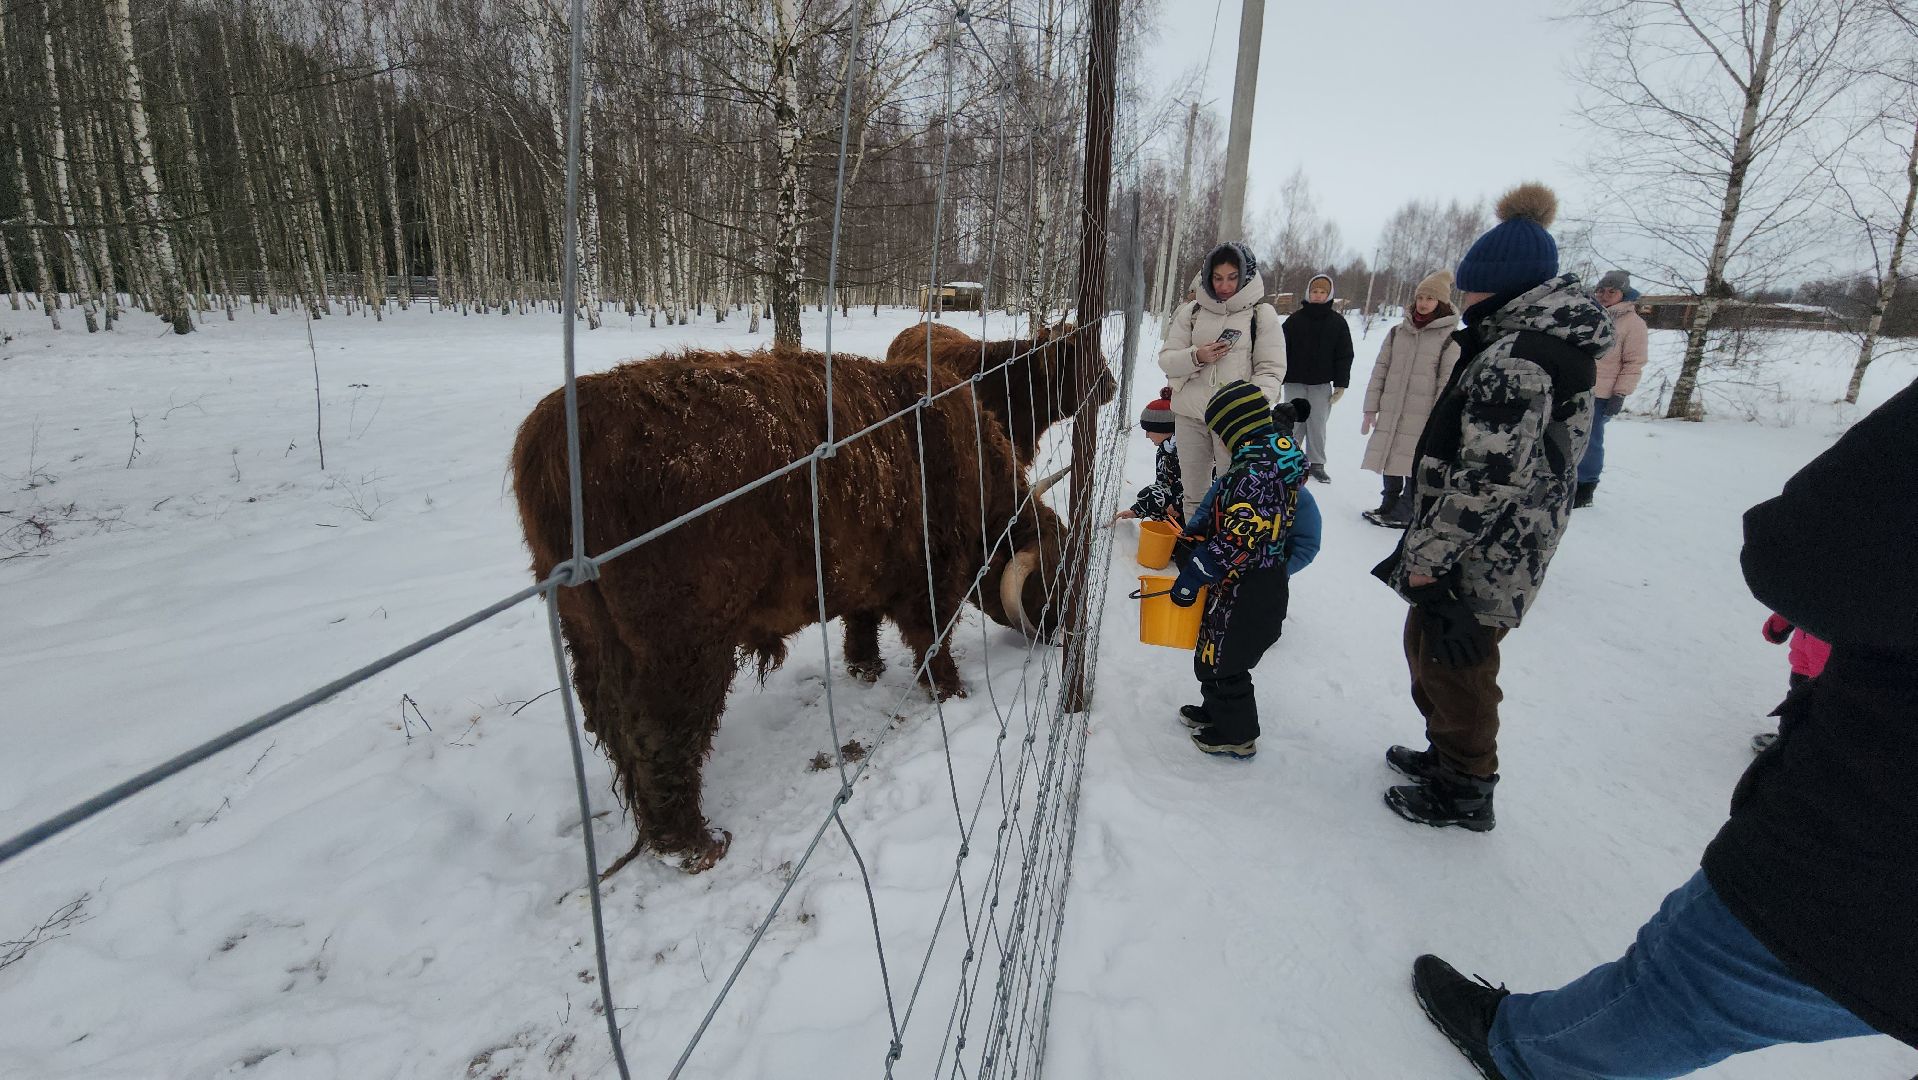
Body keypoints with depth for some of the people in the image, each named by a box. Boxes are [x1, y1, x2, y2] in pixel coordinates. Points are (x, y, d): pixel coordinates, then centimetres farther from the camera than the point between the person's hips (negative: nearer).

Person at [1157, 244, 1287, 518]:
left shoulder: (1262, 314, 2)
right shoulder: (1191, 312, 9)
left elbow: (1271, 369, -2)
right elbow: (1166, 359, 6)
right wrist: (1196, 356, -14)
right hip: (1190, 415, 3)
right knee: (1194, 494, 14)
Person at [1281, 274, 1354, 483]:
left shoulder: (1338, 322, 3)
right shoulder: (1295, 319, 1)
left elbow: (1345, 355, 5)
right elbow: (1283, 350, 1)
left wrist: (1341, 384, 0)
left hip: (1322, 384, 1)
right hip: (1295, 382, -1)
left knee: (1318, 424, 4)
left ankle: (1317, 463, 15)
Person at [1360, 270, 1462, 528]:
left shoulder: (1449, 338, -2)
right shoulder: (1397, 332, 9)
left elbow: (1448, 382, -6)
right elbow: (1380, 370, 8)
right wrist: (1371, 409, 4)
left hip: (1422, 417, -4)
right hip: (1390, 412, 4)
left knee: (1413, 464, 2)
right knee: (1390, 460, 12)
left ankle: (1404, 512, 14)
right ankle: (1388, 505, 27)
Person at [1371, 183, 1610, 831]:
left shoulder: (1512, 360, -22)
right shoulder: (1552, 346, 12)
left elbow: (1484, 483, -27)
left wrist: (1426, 562, -21)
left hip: (1478, 564, -10)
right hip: (1505, 554, 10)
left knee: (1453, 668, 7)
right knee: (1426, 650, 23)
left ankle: (1464, 793, 26)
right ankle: (1446, 756, 41)